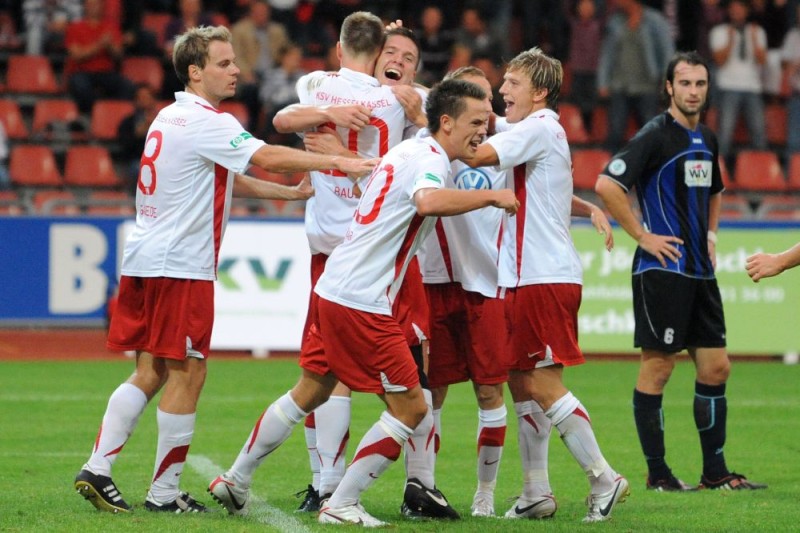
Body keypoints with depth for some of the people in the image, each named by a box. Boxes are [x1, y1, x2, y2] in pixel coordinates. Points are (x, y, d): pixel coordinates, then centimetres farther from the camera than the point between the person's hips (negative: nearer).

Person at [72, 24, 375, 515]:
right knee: (187, 374, -2)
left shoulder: (172, 118, 18)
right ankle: (164, 493, 2)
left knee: (149, 373, 12)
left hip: (145, 260, 9)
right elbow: (267, 157, -22)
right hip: (180, 266, -9)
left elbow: (228, 179, 24)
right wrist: (339, 163, -20)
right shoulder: (206, 123, -12)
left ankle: (97, 469, 5)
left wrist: (290, 192, 18)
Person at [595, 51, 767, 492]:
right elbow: (606, 184, -20)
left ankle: (714, 472, 13)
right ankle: (657, 473, 2)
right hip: (662, 269, -8)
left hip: (700, 271, 8)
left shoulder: (707, 140, 15)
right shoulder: (655, 135, -10)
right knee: (657, 368, -3)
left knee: (716, 368, 7)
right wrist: (642, 236, -16)